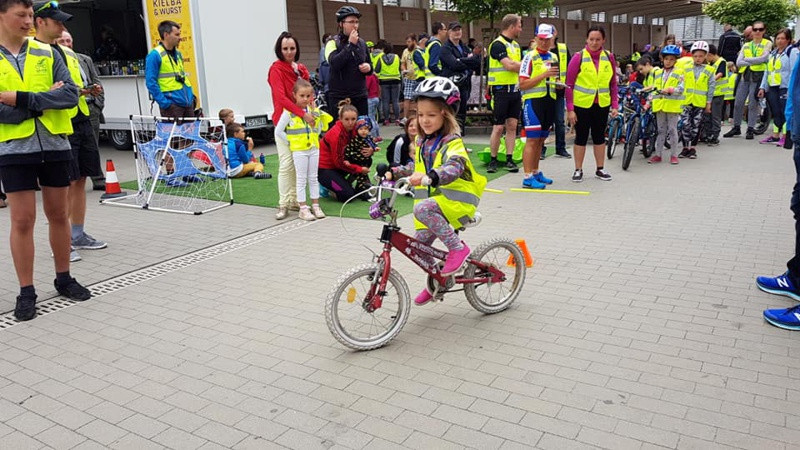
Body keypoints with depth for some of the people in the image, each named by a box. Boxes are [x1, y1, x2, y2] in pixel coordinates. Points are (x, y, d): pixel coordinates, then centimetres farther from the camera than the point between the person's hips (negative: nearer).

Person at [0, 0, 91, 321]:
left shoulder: (47, 53, 6)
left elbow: (70, 95, -6)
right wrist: (45, 100, -13)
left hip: (55, 145, 2)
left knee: (59, 215, 10)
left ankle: (63, 278, 25)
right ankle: (26, 291, 11)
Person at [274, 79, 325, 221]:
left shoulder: (314, 110, 6)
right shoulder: (289, 112, -9)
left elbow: (318, 129, 9)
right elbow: (278, 131, -8)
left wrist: (314, 114, -2)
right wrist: (290, 142, -8)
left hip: (313, 148, 5)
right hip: (299, 150, -4)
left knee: (313, 178, 11)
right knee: (302, 179, 2)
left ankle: (315, 205, 20)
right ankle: (303, 209, 8)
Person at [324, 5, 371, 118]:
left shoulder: (361, 43, 12)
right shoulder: (333, 42, -2)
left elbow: (369, 64, 24)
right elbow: (335, 63, -20)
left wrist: (368, 67, 0)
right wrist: (350, 44, -17)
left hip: (360, 96, 5)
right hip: (339, 98, -5)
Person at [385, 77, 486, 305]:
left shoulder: (452, 142, -14)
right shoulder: (423, 142, 11)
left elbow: (454, 167, -34)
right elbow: (415, 167, 27)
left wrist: (430, 177, -50)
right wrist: (393, 173, 13)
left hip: (457, 200, -8)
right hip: (432, 199, 8)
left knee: (422, 208, -34)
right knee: (419, 245, 6)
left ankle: (458, 247, -18)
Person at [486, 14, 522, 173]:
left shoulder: (515, 45, 17)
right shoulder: (497, 44, -11)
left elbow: (520, 65, 18)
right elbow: (509, 66, -19)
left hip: (515, 90, 7)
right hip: (501, 90, -7)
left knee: (512, 126, 5)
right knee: (499, 127, -4)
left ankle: (509, 159, 10)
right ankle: (493, 160, 6)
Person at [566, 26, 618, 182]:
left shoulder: (609, 57, 3)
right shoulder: (578, 57, -7)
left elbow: (613, 84, 10)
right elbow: (569, 84, -6)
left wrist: (615, 105, 4)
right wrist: (569, 109, -10)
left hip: (602, 105, 3)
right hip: (582, 104, -3)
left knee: (600, 136, 12)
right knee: (581, 137, 5)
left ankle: (600, 169, 23)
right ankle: (578, 170, 15)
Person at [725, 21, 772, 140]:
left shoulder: (767, 44, 7)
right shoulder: (746, 46, 17)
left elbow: (763, 58, -10)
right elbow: (738, 62, 4)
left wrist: (747, 59, -3)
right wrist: (754, 62, -8)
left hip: (757, 76, -3)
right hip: (744, 76, 4)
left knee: (753, 104, -4)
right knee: (738, 103, 1)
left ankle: (750, 129, 4)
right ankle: (736, 127, 13)